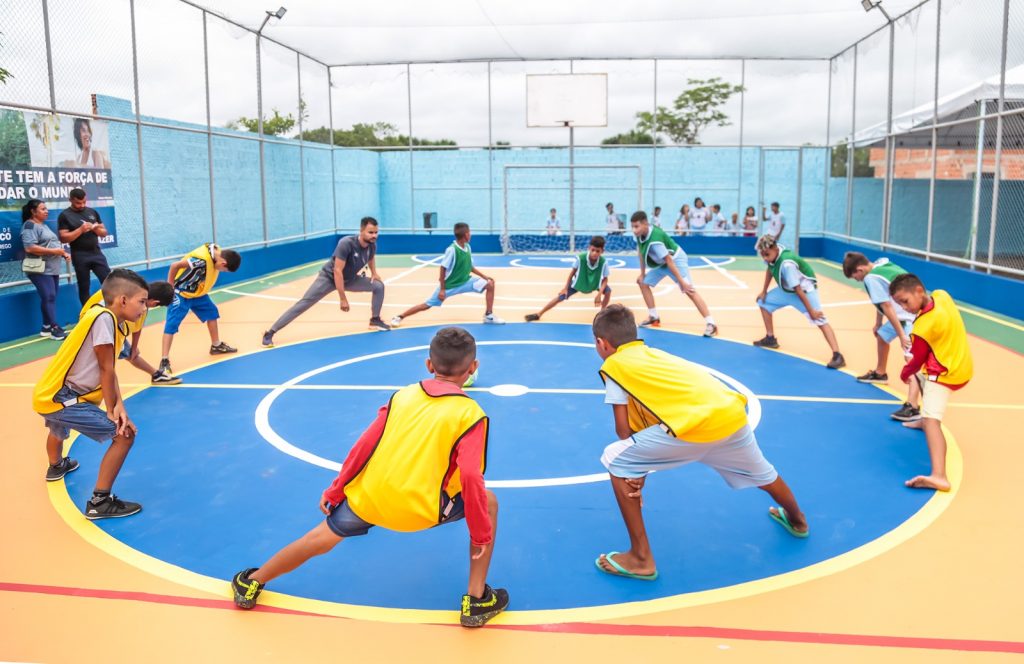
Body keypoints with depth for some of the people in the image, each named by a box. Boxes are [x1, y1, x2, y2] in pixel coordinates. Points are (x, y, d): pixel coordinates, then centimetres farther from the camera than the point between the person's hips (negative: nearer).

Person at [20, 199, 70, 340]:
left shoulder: (43, 225, 19)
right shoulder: (29, 226, -9)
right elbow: (30, 248, -21)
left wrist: (63, 253, 11)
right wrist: (54, 251, -20)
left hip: (52, 268, 9)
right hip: (40, 269, -9)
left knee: (51, 298, 9)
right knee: (48, 297, -11)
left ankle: (47, 328, 15)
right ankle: (55, 328, -9)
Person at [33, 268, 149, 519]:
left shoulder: (118, 323, 4)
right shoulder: (104, 318, -23)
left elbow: (108, 370, 0)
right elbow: (106, 371, -19)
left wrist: (119, 406, -12)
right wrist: (112, 411, -11)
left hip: (49, 395, 11)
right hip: (60, 399, -11)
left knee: (59, 430, 40)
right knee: (125, 434, -12)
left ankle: (56, 466, 73)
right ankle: (100, 502, -5)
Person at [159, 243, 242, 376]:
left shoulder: (217, 253, -8)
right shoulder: (202, 258, -35)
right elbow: (175, 266, -32)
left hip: (197, 293, 9)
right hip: (181, 293, -9)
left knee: (212, 312, 18)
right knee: (172, 324, -11)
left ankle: (216, 346, 34)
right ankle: (164, 361, -12)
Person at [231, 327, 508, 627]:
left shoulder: (402, 395, 7)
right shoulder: (470, 414, -7)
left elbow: (363, 447, 5)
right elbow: (470, 477, -15)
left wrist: (335, 490, 14)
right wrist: (482, 534, -6)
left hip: (368, 498, 4)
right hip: (422, 507, -4)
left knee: (323, 537, 28)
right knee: (487, 503, 17)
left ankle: (251, 584, 46)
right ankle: (477, 601, 13)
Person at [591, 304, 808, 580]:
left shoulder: (613, 365, 10)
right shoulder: (653, 353, 29)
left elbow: (624, 428, 8)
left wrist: (635, 469, 22)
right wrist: (638, 468, 24)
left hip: (694, 425, -8)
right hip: (732, 414, 8)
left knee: (615, 460, 9)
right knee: (761, 474, 36)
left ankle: (641, 558, 10)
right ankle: (797, 520, 66)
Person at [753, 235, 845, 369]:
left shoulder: (787, 264, -37)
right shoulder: (771, 253, -14)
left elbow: (798, 289, -32)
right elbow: (770, 270, 8)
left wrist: (811, 311, -26)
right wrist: (764, 291, 15)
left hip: (805, 289, -9)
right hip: (786, 290, 9)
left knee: (820, 320, -22)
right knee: (763, 301, 12)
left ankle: (837, 356, -31)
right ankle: (770, 339, 24)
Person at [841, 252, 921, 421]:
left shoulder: (871, 278, -17)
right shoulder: (882, 266, 11)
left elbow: (887, 307, -20)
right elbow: (882, 304, 19)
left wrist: (901, 335, -20)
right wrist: (878, 324, 26)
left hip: (911, 317, -11)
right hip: (905, 313, 11)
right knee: (881, 335, 29)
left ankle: (912, 407, -34)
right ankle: (879, 373, 53)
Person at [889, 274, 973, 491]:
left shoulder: (923, 326, -25)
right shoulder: (942, 295, -4)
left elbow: (917, 359, -11)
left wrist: (905, 374, 10)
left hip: (945, 373, -10)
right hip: (961, 364, 10)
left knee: (932, 418, -24)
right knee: (921, 377, 37)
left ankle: (939, 476, -42)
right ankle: (925, 420, 57)